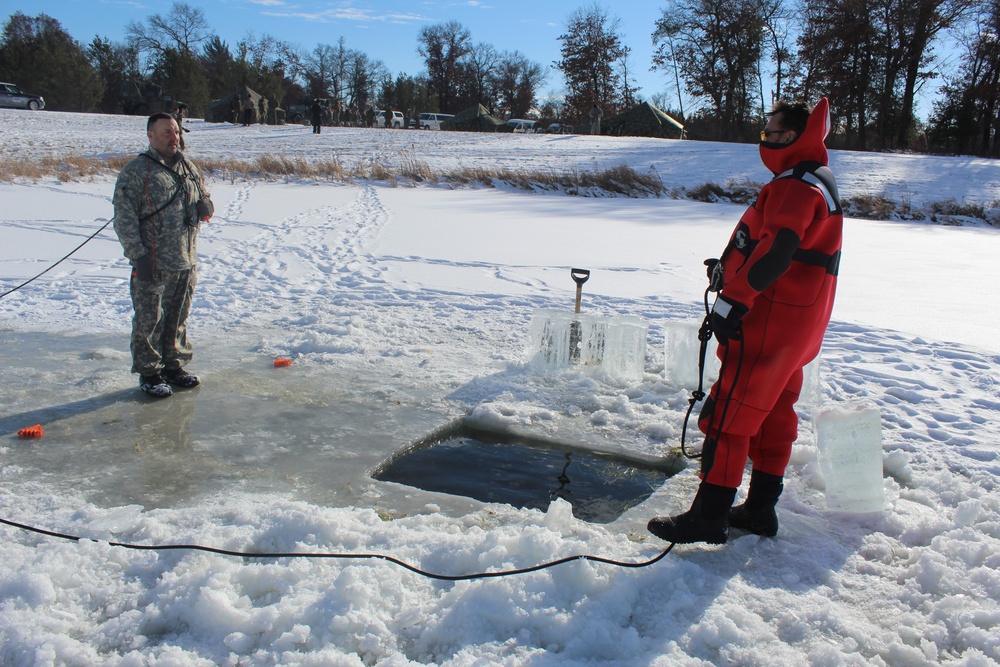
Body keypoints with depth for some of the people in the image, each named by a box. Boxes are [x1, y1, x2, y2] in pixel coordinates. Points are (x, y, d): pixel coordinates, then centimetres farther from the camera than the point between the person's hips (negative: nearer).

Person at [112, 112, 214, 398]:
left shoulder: (188, 168, 12)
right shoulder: (135, 171, -7)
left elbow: (205, 194, 26)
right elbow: (124, 219, -11)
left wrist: (205, 205, 1)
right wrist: (138, 255, -18)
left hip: (186, 262, 6)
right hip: (152, 265, -6)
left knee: (178, 318, 15)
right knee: (149, 320, 1)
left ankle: (173, 365, 29)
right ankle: (149, 373, 13)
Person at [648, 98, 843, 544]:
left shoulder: (796, 186, -17)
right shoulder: (814, 180, 17)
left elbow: (775, 252, -28)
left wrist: (732, 299, -26)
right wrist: (731, 267, 14)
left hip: (771, 324, -11)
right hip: (795, 327, 11)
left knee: (729, 412, -6)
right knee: (774, 413, 15)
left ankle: (709, 516, 0)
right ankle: (761, 509, 24)